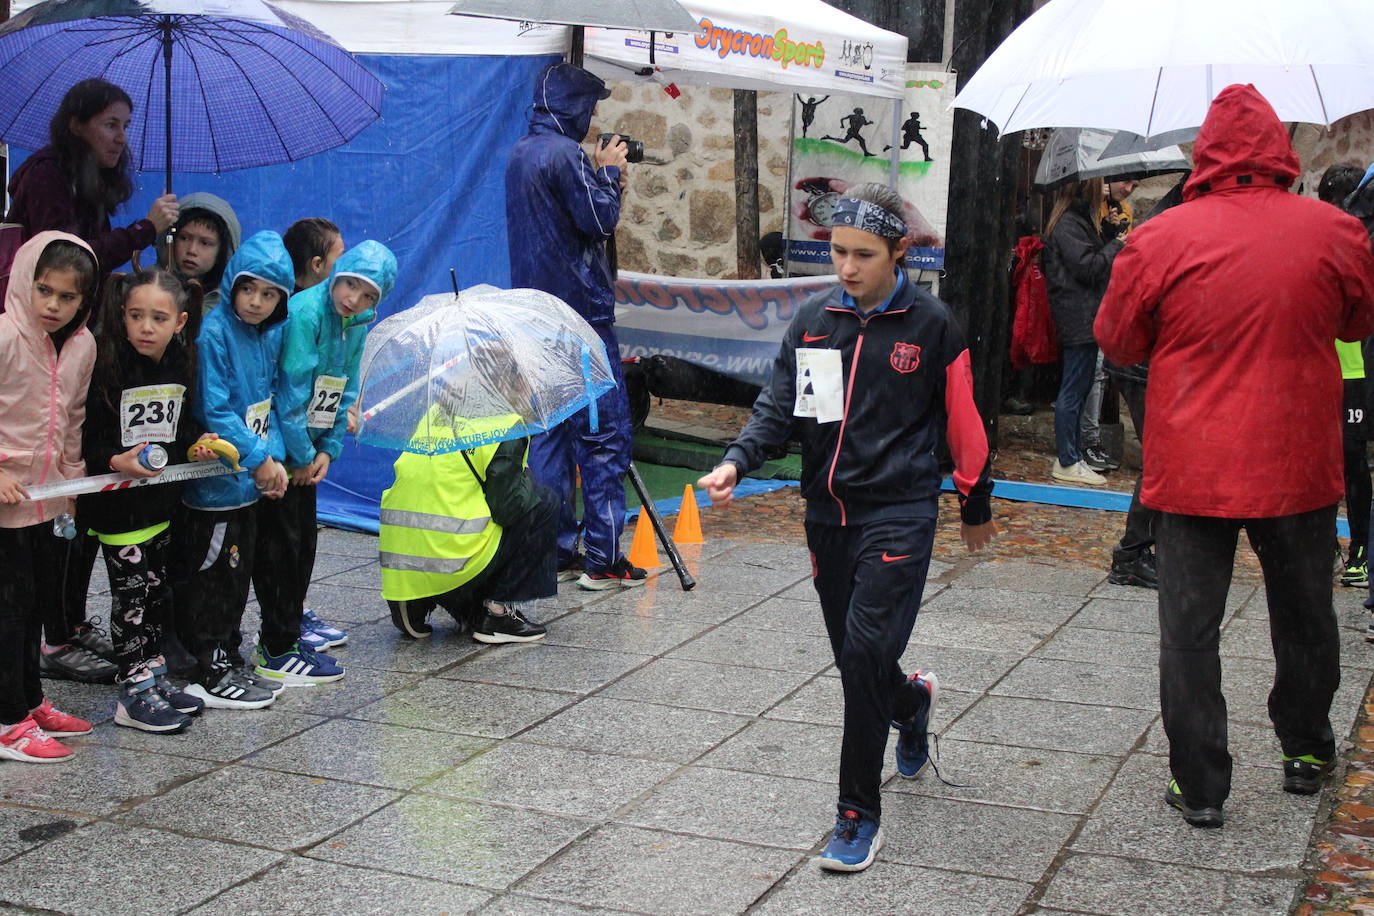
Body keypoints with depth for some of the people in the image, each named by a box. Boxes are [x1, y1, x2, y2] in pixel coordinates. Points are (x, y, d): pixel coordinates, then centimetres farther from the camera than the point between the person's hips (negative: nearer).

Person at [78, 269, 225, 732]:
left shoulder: (181, 364, 2)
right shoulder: (107, 365, -16)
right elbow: (84, 437, -15)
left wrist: (196, 444, -2)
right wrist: (114, 461, -29)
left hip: (162, 499, 6)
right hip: (117, 501, -6)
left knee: (157, 590, 15)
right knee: (133, 594, -2)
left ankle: (153, 675, 28)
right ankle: (134, 692, 7)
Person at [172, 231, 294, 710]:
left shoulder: (271, 334, 8)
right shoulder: (215, 331, -16)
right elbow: (213, 410, -19)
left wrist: (274, 457, -2)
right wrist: (257, 459, -14)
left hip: (250, 480, 8)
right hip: (216, 481, -8)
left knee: (238, 575, 16)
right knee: (212, 576, 0)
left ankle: (227, 661, 28)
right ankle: (210, 675, 8)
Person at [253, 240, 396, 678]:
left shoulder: (358, 325, 4)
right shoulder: (304, 311, -21)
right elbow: (292, 390, -21)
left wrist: (328, 449, 2)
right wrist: (301, 455, -15)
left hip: (308, 446, 8)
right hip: (278, 443, -8)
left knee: (304, 532, 19)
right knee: (279, 540, -6)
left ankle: (293, 617, 37)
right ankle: (276, 649, -2)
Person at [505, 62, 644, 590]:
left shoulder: (520, 154, 14)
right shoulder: (564, 154, -14)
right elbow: (599, 221, -14)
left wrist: (606, 181, 12)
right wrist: (608, 172, 0)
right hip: (581, 310, -9)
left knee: (551, 431, 11)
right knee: (605, 431, -4)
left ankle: (555, 551, 14)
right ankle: (602, 559, -3)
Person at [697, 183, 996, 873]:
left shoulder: (930, 324, -4)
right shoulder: (812, 321, 6)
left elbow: (963, 424, 3)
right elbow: (779, 406, 4)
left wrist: (976, 509, 10)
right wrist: (737, 461, -14)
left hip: (899, 512, -5)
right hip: (827, 514, 5)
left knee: (866, 653, -16)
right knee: (854, 660, 13)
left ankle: (859, 816, -4)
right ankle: (912, 702, 49)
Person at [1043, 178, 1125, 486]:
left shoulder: (1079, 219, 19)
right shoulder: (1067, 225, -14)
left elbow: (1095, 258, 18)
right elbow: (1088, 267, -19)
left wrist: (1109, 231, 5)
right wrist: (1117, 245, -7)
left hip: (1084, 317, 11)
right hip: (1079, 318, -11)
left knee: (1078, 388, 14)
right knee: (1073, 390, -6)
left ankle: (1073, 455, 21)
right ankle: (1067, 462, -1)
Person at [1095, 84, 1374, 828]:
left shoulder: (1160, 240, -11)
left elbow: (1117, 341, 2)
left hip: (1191, 470, -2)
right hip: (1299, 463, 2)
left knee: (1189, 628, 6)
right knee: (1304, 616, 20)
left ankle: (1200, 788, 9)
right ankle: (1306, 752, 37)